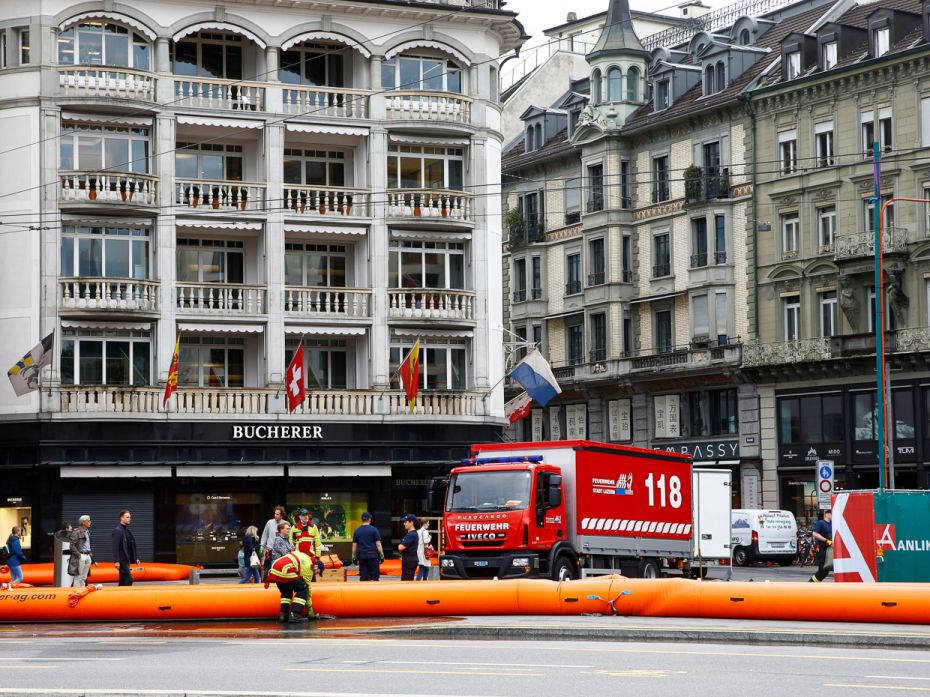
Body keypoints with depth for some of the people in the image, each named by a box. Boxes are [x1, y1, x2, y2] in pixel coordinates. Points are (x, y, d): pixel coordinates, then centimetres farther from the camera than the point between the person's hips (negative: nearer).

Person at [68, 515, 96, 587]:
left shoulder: (87, 532, 17)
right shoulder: (76, 532, -7)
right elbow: (71, 545, -13)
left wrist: (92, 559, 19)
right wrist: (78, 554, -18)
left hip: (88, 556, 8)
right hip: (80, 557, -8)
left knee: (84, 578, 10)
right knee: (78, 577, -6)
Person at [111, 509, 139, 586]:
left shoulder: (128, 531, 15)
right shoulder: (117, 530, -12)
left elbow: (132, 545, 20)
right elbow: (115, 547, -18)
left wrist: (136, 558, 15)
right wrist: (116, 561, -23)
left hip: (127, 560, 9)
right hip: (122, 560, -9)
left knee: (123, 581, 11)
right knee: (129, 580, -12)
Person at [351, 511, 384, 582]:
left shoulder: (357, 530, 6)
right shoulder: (374, 529, -4)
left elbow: (354, 545, 8)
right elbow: (378, 544, -7)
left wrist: (354, 557, 14)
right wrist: (382, 555, -1)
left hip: (362, 555, 3)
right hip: (372, 555, -3)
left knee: (363, 577, 4)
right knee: (374, 576, 1)